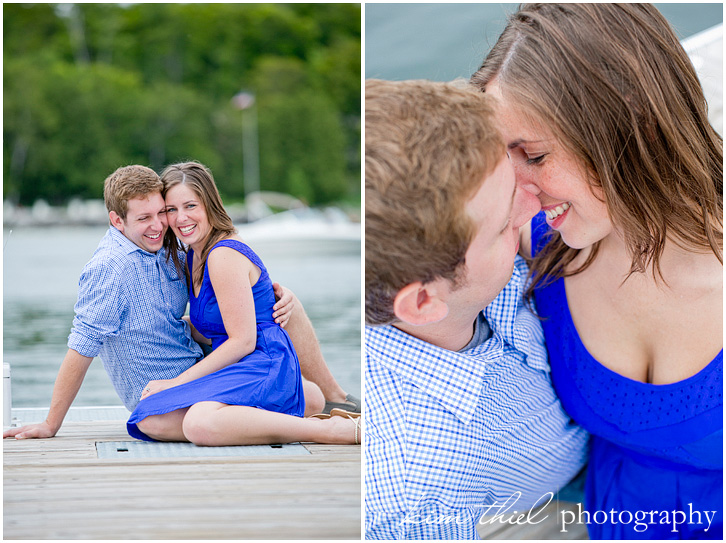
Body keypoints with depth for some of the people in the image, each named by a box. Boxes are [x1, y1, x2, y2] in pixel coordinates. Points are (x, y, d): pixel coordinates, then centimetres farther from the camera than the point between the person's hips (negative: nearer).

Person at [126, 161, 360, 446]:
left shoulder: (224, 255, -12)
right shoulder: (194, 256, 18)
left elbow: (243, 341, -16)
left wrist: (178, 382, -11)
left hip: (264, 365, -10)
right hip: (238, 370, 10)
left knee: (200, 424, -39)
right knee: (148, 421, -14)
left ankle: (334, 429, -28)